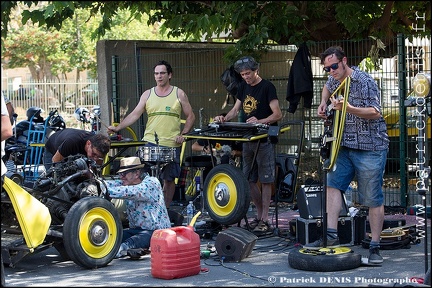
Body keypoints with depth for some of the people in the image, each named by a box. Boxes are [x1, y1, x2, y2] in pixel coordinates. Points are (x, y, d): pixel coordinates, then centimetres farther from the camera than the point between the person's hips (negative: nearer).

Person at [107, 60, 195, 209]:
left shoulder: (179, 94, 5)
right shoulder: (148, 94, 9)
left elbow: (190, 116, 9)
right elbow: (135, 114, 3)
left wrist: (183, 134, -4)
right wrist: (118, 127, -9)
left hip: (172, 144, 0)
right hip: (151, 142, 1)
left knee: (169, 178, 7)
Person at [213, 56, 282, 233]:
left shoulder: (267, 87, -8)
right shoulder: (243, 87, 14)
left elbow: (277, 114, -12)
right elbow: (235, 110, 18)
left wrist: (260, 122, -28)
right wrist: (224, 118, -2)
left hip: (264, 139, -7)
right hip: (248, 138, 7)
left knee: (265, 180, -3)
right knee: (249, 180, 9)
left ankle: (264, 220, 0)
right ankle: (259, 215, 20)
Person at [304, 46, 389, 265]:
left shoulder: (365, 82, -15)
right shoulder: (334, 80, 9)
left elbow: (375, 113, -20)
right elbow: (327, 88, 34)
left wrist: (349, 108, -33)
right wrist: (323, 103, 15)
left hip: (370, 146, -8)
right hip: (345, 146, 8)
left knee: (373, 198, -3)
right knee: (333, 184, -4)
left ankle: (375, 247, 2)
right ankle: (331, 235, -4)